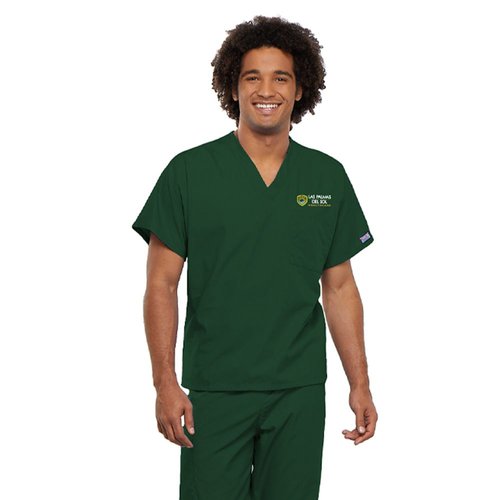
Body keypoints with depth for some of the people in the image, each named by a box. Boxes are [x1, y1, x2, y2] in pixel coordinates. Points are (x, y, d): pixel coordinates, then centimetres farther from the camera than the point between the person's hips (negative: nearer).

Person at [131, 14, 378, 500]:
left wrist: (360, 384, 5)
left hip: (300, 392, 3)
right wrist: (165, 383, -10)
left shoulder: (328, 177, 6)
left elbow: (339, 288, 10)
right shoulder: (190, 172, -3)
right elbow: (161, 285, -3)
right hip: (213, 391, -2)